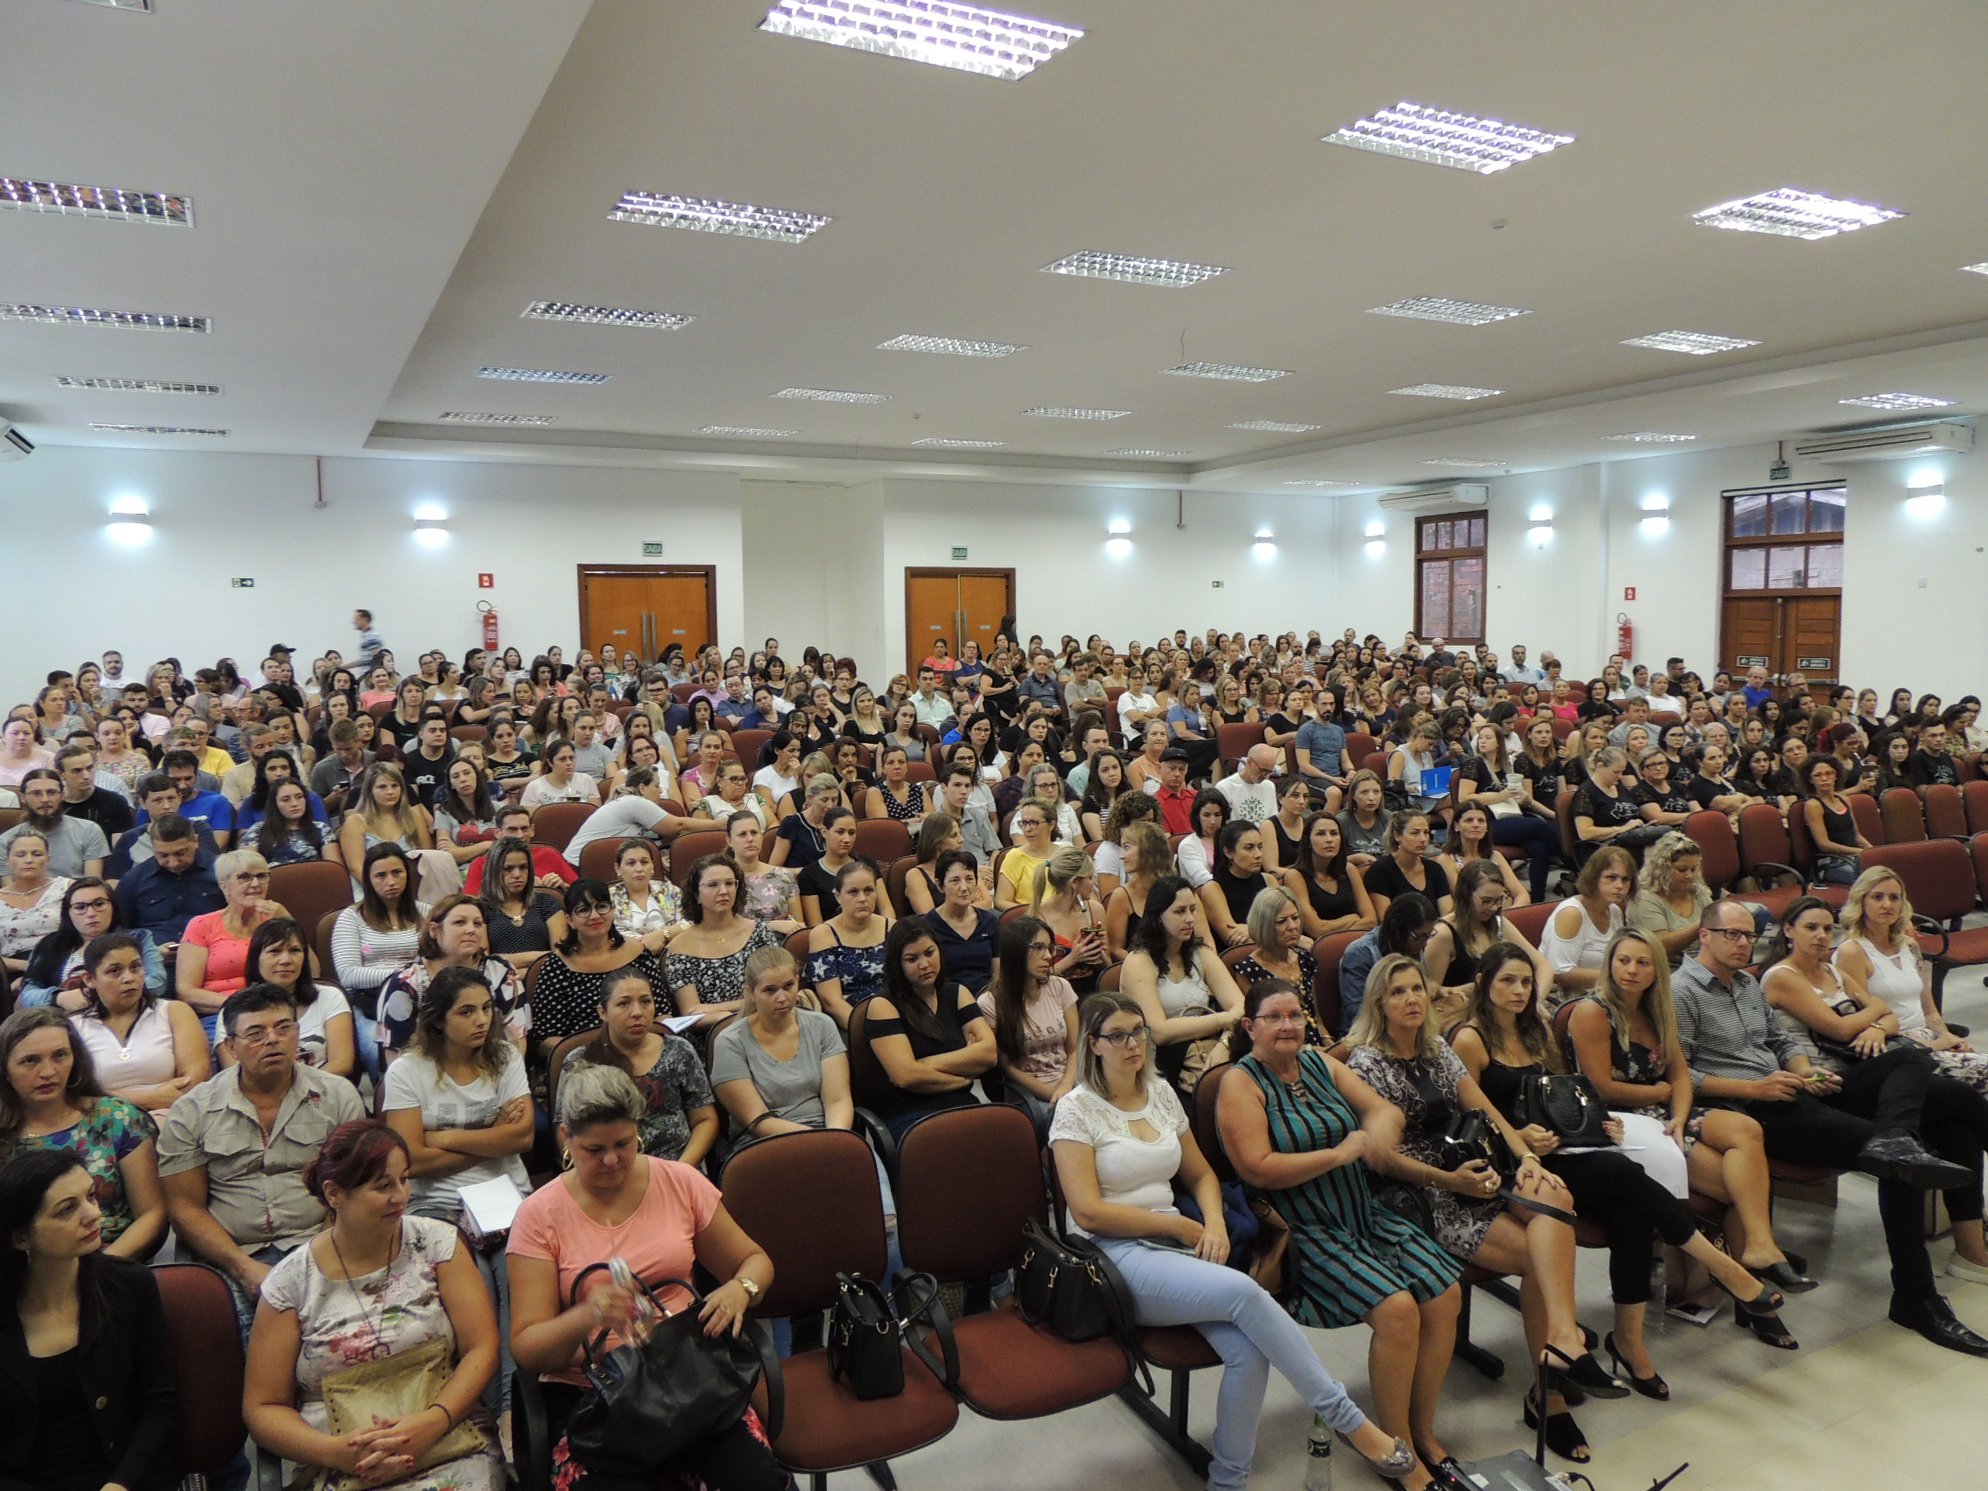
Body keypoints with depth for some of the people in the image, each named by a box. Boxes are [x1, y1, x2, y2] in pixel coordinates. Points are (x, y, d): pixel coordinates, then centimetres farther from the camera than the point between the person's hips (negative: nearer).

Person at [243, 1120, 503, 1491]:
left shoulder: (438, 1243, 3)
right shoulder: (290, 1283, 3)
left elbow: (482, 1348, 0)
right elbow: (262, 1408, 5)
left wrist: (434, 1421, -17)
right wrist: (335, 1451, -12)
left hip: (451, 1449, -1)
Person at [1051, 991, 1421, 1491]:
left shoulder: (1161, 1092, 12)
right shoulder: (1077, 1109, -6)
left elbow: (1200, 1175, 20)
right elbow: (1088, 1211, -13)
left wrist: (1214, 1222, -3)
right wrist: (1183, 1227, -10)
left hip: (1171, 1242, 6)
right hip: (1112, 1256, -6)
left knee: (1248, 1348, -24)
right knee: (1244, 1292, -30)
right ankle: (1350, 1422, -17)